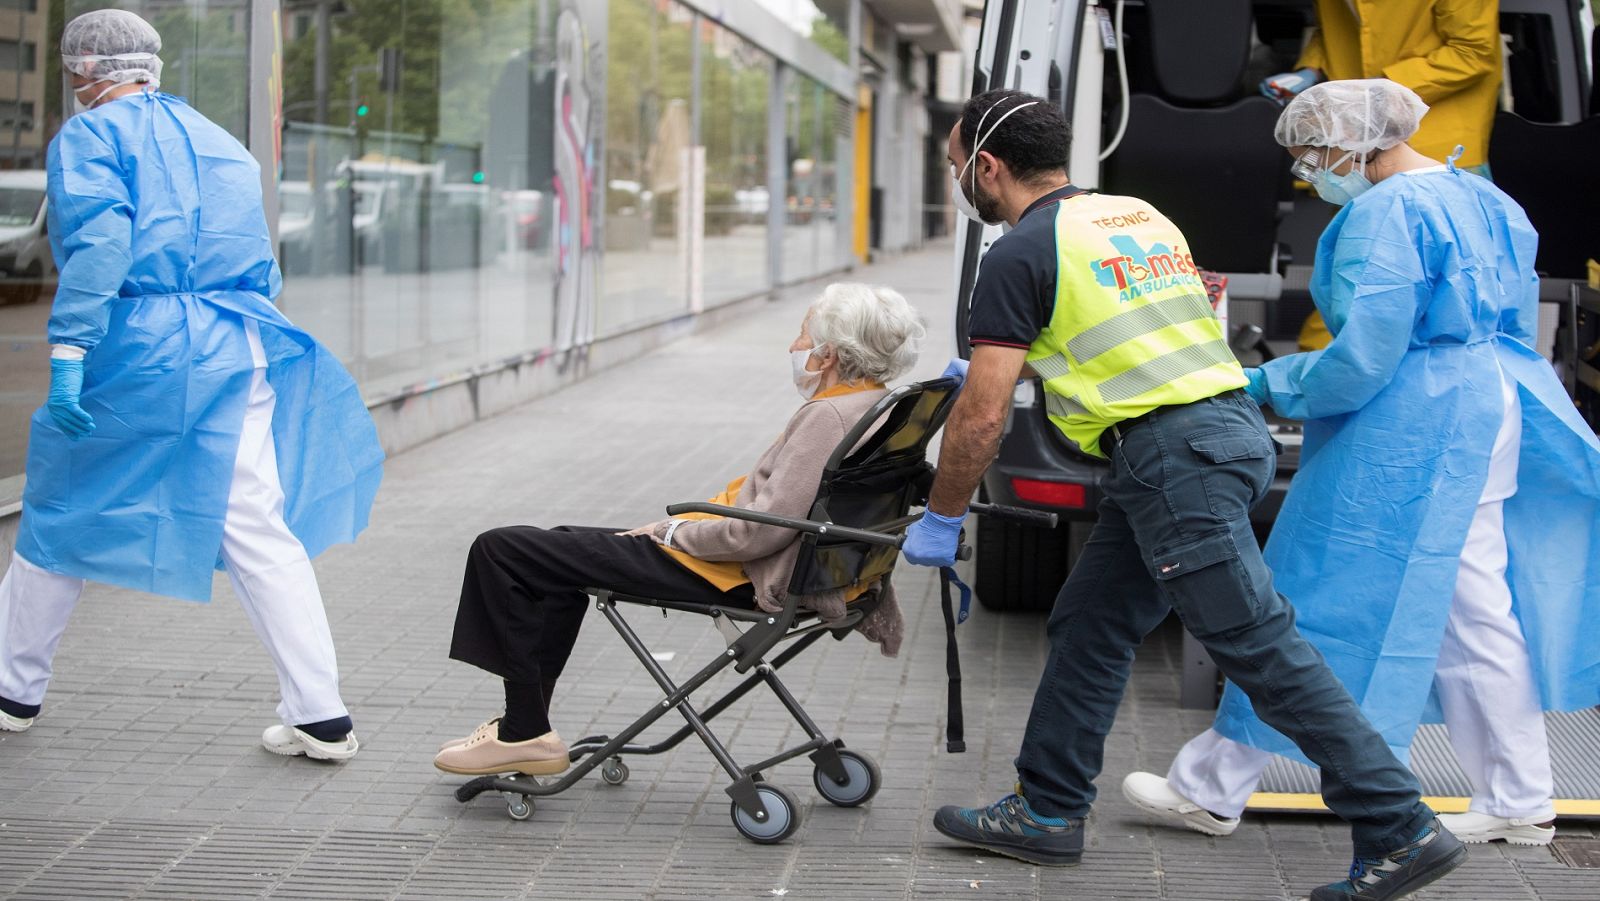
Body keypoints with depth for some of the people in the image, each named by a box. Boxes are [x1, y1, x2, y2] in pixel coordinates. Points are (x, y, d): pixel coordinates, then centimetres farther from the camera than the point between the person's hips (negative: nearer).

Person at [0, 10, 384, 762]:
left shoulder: (91, 135, 1)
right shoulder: (219, 142, 22)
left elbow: (99, 240, -16)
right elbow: (259, 268, 21)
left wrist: (68, 351, -22)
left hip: (133, 352, -5)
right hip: (232, 353, 5)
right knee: (258, 530, 3)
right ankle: (321, 717, -4)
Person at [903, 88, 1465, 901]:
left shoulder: (1020, 254, -7)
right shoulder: (1136, 214, 19)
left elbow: (982, 418, -10)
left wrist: (940, 520, 4)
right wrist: (1000, 363, 41)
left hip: (1173, 454, -10)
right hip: (1226, 423, 10)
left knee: (1261, 648, -7)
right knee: (1089, 625, 16)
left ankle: (1401, 830, -5)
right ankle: (1045, 814, 24)